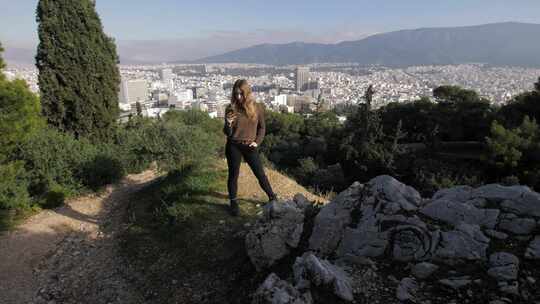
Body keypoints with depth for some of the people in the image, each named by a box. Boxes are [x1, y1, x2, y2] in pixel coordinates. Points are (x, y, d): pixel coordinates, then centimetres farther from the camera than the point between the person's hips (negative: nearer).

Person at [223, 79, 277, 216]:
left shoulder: (257, 107, -5)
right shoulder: (230, 108, -7)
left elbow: (262, 127, 7)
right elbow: (227, 133, -5)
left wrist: (257, 142, -6)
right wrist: (228, 124, -25)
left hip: (250, 147, 0)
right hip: (233, 147, 0)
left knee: (260, 174, 8)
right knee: (233, 175, 10)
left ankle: (272, 197, 27)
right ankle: (233, 202, 27)